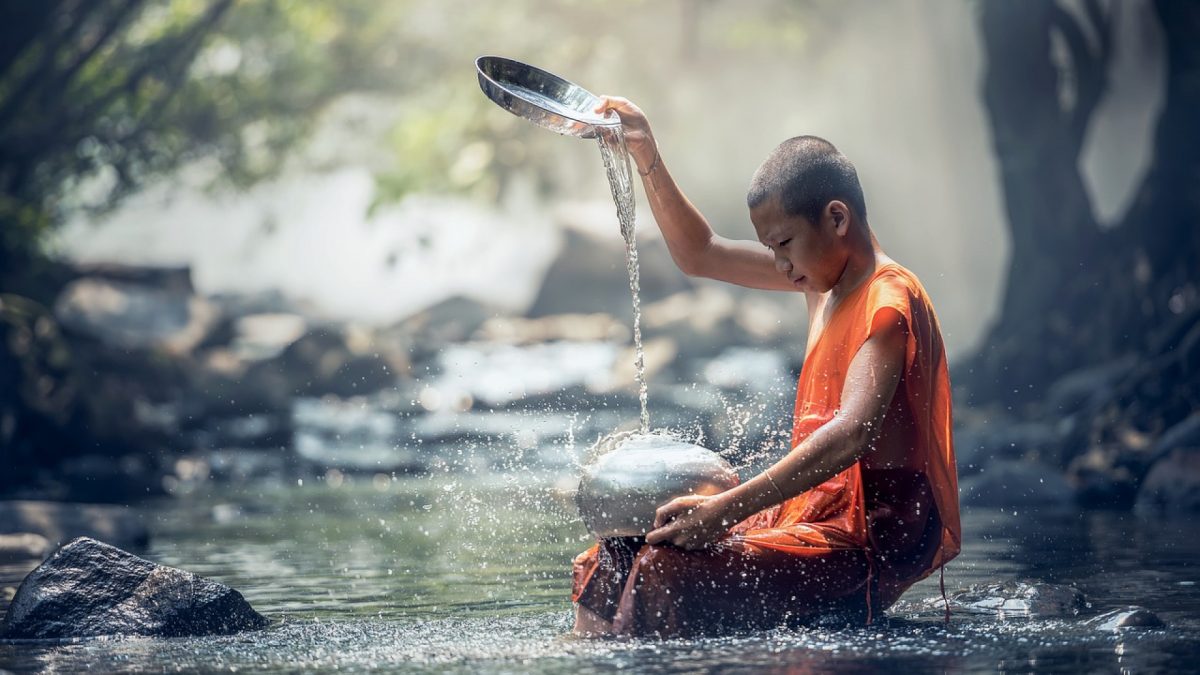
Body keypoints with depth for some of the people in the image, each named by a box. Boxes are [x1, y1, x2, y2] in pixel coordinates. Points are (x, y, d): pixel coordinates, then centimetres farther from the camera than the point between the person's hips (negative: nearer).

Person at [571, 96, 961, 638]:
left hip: (875, 538, -10)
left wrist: (727, 508, -35)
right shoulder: (826, 275, 13)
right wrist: (647, 159, 13)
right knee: (616, 560, 0)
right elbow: (701, 256, 25)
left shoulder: (889, 300, -16)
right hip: (820, 513, 10)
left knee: (669, 575, -27)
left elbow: (853, 434, -30)